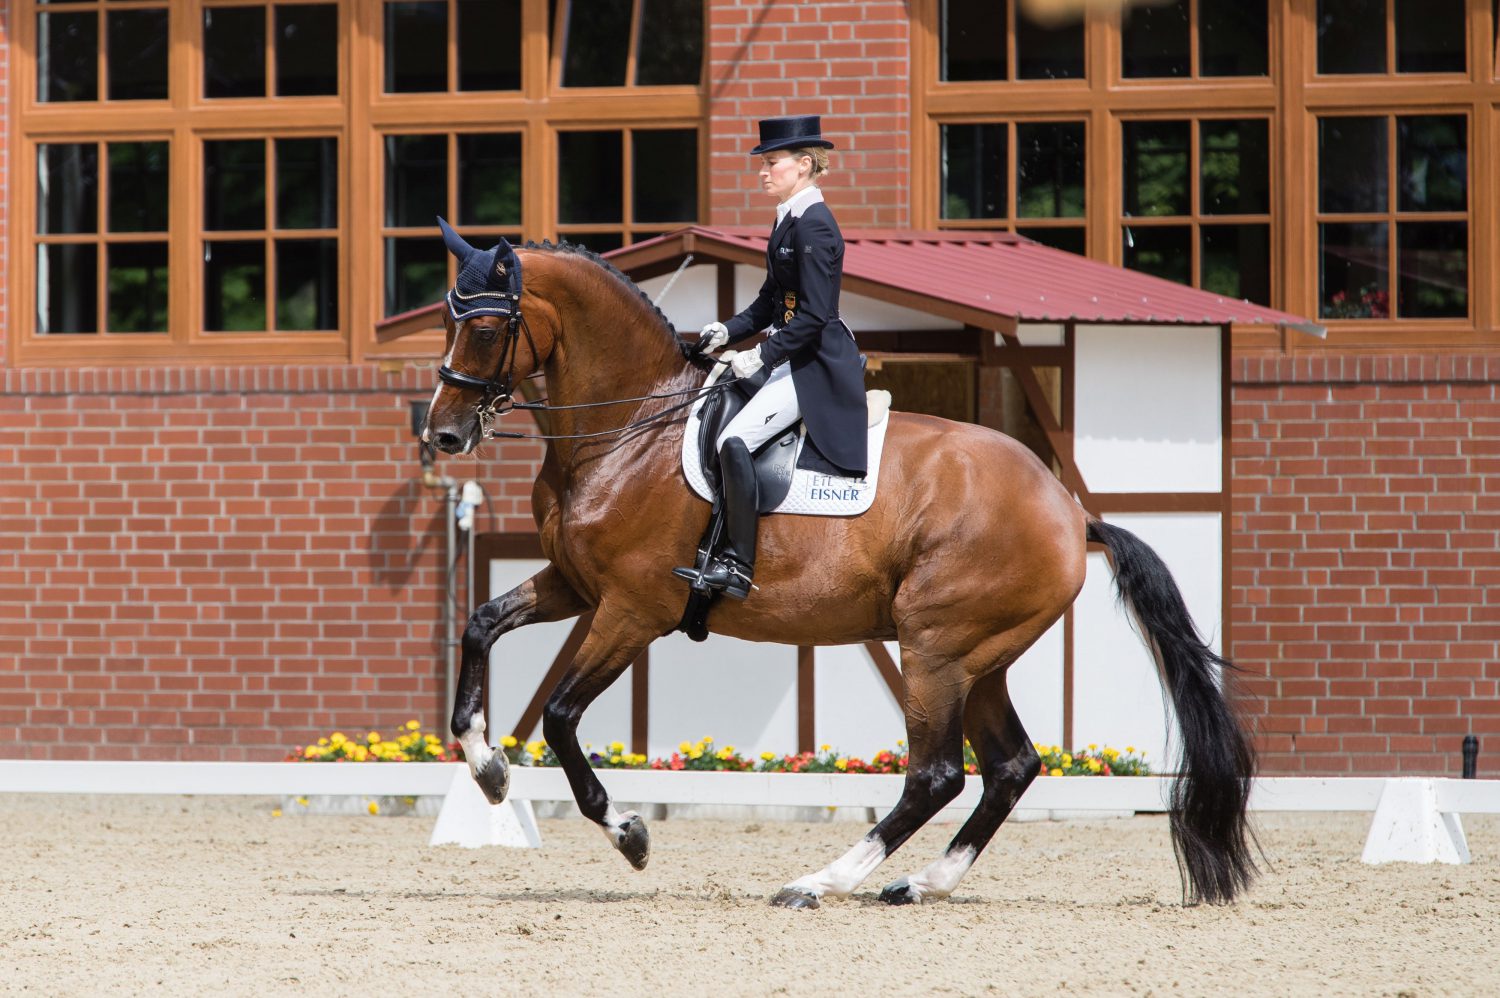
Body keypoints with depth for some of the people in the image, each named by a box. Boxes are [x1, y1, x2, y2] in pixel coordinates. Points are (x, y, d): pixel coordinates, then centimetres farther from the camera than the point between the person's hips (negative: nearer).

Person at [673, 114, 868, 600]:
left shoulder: (814, 226, -17)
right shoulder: (790, 221, 13)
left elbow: (813, 316, -21)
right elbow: (772, 302, 19)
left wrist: (761, 356, -19)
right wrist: (729, 331, 5)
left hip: (817, 367, -10)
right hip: (794, 361, 10)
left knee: (735, 441, -20)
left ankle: (739, 568, -17)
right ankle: (729, 553, 12)